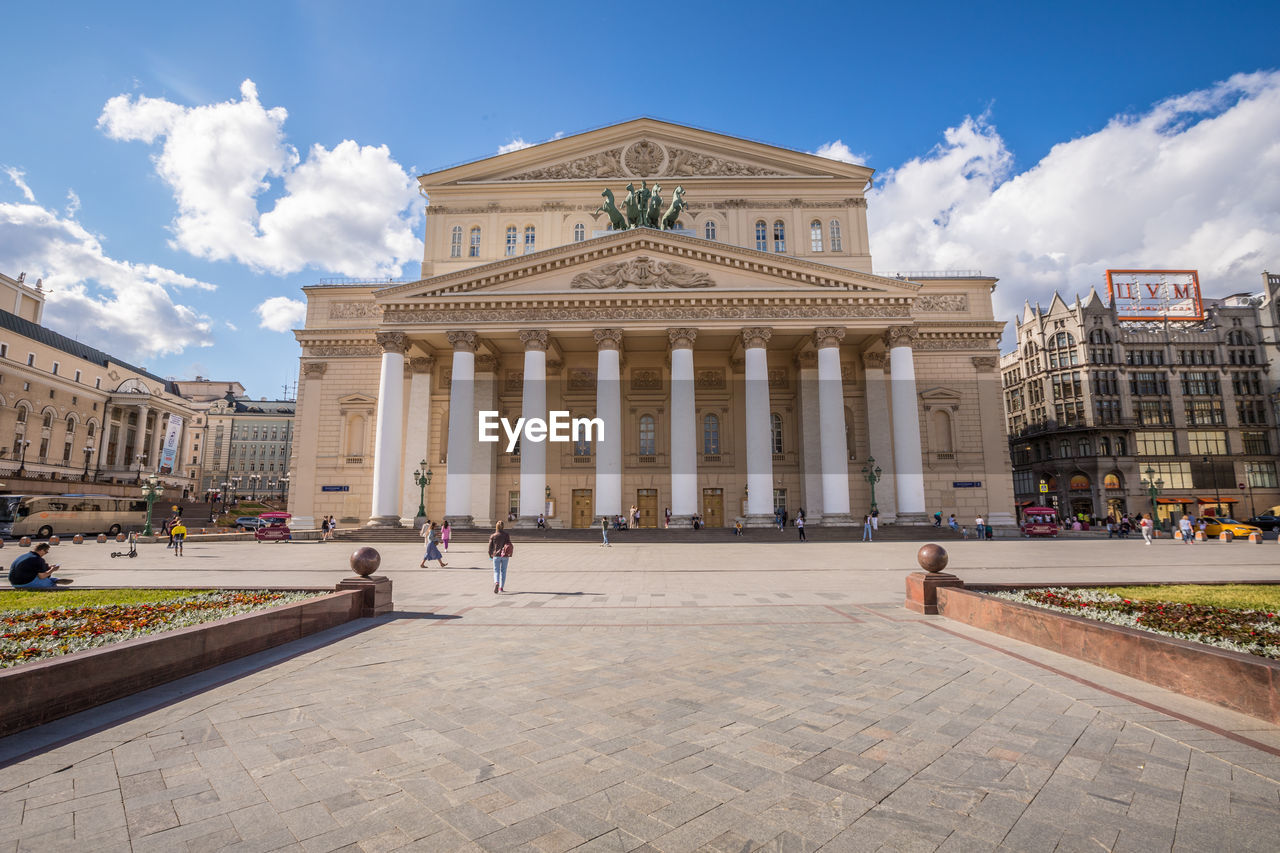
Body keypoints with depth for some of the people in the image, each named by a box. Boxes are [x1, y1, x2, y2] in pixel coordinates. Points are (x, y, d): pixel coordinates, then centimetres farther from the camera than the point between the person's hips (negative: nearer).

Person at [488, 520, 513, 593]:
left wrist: (490, 555, 15)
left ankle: (496, 583, -25)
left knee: (496, 571, 3)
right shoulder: (506, 535, -1)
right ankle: (501, 588, 15)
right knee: (503, 571, 12)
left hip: (496, 555, -1)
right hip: (505, 556, 1)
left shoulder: (493, 536, -1)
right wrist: (510, 554, 9)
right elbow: (509, 545, -4)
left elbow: (490, 547, 1)